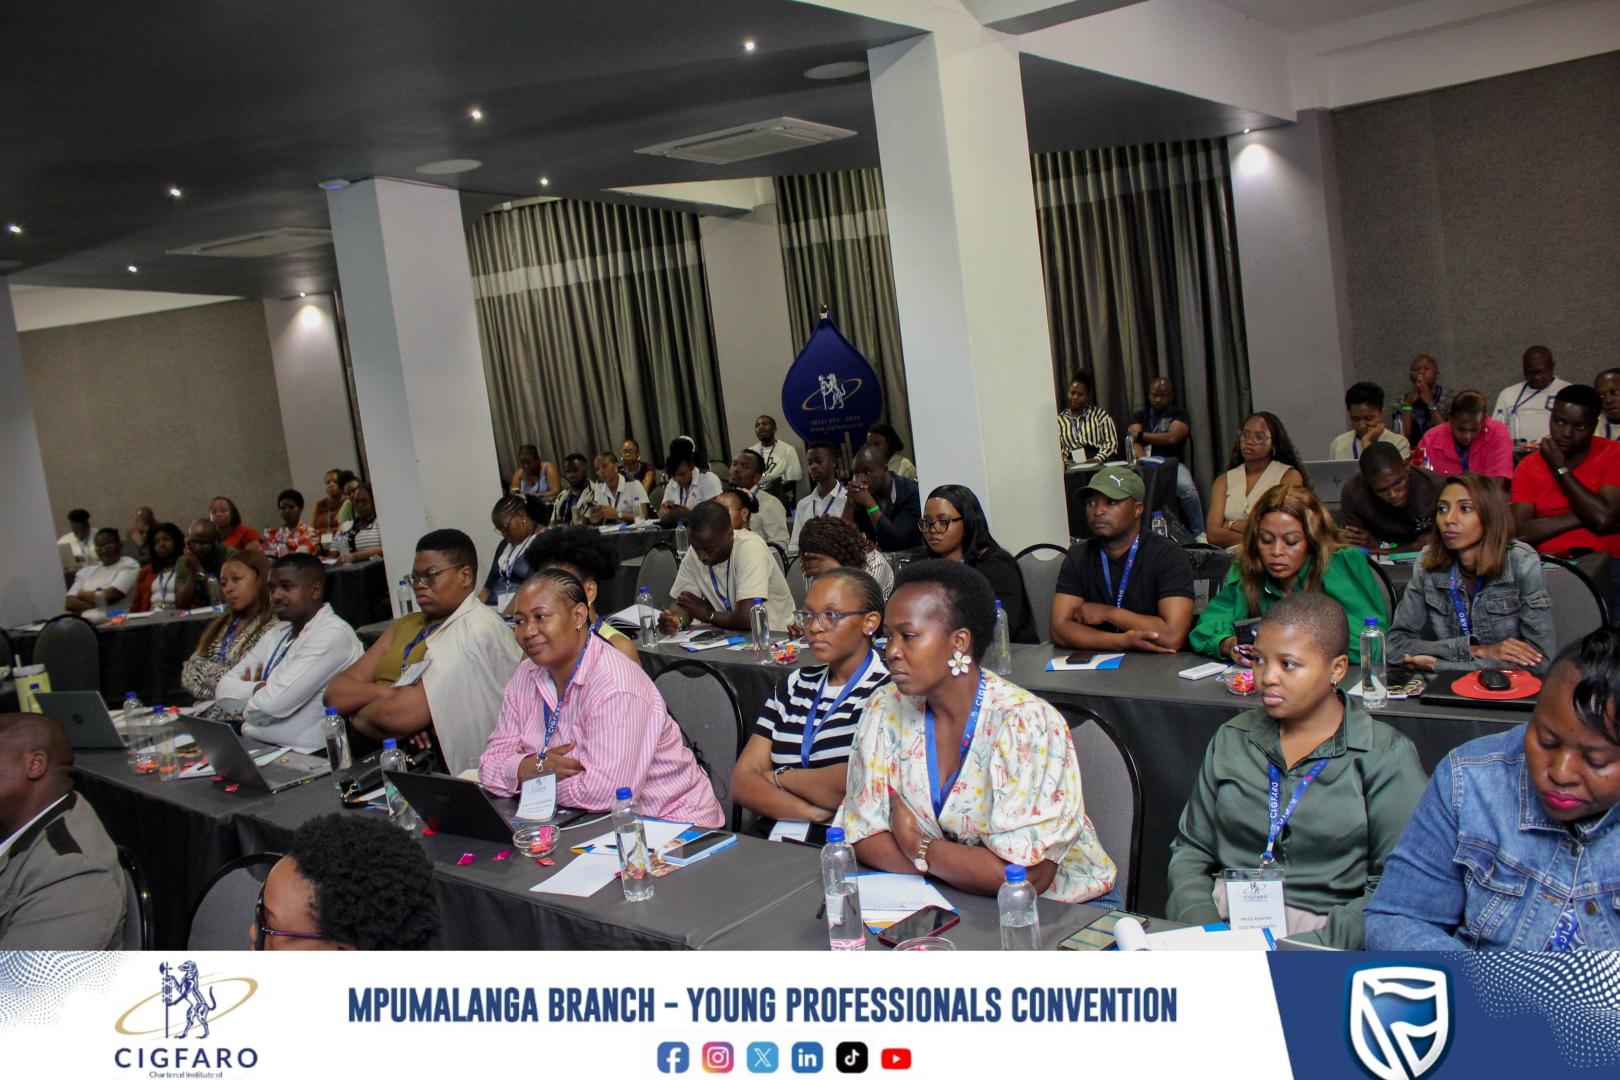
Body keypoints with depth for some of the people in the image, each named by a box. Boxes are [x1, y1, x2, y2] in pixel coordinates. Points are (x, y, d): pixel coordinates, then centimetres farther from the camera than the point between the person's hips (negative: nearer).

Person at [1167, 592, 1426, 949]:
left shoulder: (1385, 756, 0)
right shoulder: (1231, 740, 13)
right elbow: (1190, 849, 15)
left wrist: (1314, 944, -18)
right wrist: (1198, 918, -5)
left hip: (1322, 930, -3)